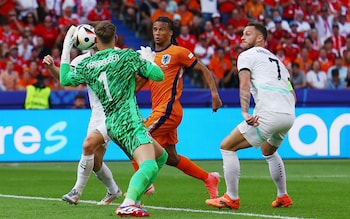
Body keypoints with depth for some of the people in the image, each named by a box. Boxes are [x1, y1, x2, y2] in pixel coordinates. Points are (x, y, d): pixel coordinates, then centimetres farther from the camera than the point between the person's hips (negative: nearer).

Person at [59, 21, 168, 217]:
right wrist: (147, 59, 18)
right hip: (128, 120, -7)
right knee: (149, 166, -22)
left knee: (161, 156, 21)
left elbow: (64, 80, 28)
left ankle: (134, 199, 13)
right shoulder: (127, 56, -2)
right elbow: (159, 75, -1)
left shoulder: (87, 65, 11)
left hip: (111, 124, 7)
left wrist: (66, 47, 30)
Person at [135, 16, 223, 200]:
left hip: (168, 109, -8)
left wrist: (214, 93, -11)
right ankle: (209, 178, 26)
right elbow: (137, 85, 19)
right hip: (158, 110, 8)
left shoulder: (178, 52, -4)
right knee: (171, 158, 13)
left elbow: (203, 70, -1)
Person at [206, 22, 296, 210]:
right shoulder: (276, 60, 30)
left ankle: (231, 198, 0)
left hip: (268, 115, -8)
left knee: (227, 147, 2)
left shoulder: (247, 55, 8)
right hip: (289, 116, 8)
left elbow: (245, 84, -9)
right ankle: (283, 197, 35)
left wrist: (245, 113, -18)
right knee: (268, 151, 36)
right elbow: (292, 93, 25)